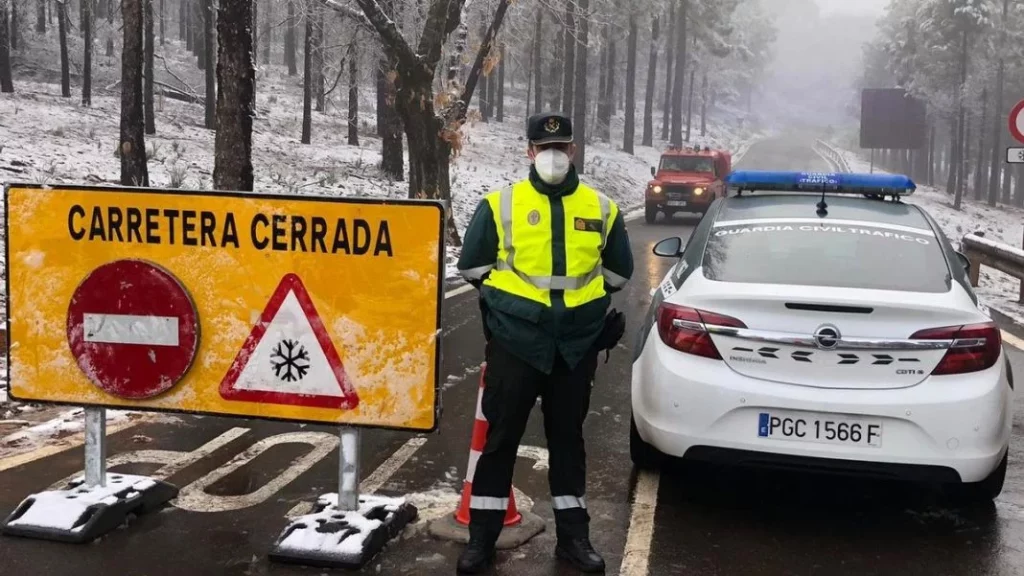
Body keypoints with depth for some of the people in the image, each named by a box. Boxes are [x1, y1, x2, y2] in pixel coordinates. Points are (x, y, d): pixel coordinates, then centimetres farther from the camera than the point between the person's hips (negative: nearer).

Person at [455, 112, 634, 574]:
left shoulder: (601, 208, 4)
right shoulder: (500, 204, -3)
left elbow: (618, 271, 16)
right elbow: (472, 264, 6)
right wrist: (509, 297, 10)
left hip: (577, 347, 2)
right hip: (514, 343, -2)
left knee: (567, 438, 13)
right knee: (500, 438, 4)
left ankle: (573, 536, 23)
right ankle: (482, 538, 14)